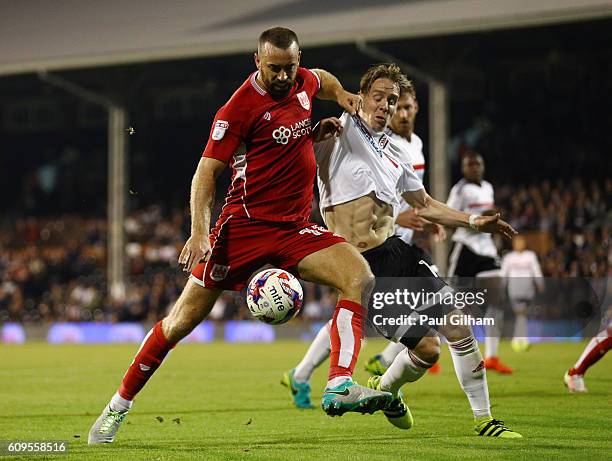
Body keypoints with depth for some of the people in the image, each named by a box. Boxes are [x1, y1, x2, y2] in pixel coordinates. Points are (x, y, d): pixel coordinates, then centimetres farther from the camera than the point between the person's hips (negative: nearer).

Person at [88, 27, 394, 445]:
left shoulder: (303, 82, 8)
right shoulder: (241, 107, -12)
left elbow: (322, 79, 36)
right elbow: (207, 171, -11)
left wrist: (341, 94, 15)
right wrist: (200, 230, -23)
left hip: (296, 227, 5)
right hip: (245, 225, -5)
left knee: (361, 277, -19)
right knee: (184, 318, -3)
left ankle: (339, 388, -26)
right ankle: (118, 406, 13)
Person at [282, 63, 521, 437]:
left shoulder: (395, 152, 18)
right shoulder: (339, 134, 0)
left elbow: (425, 205, 28)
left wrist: (474, 222, 19)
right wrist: (321, 131, -29)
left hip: (397, 251, 6)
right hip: (361, 268, -6)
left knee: (458, 326, -4)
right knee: (427, 348, -9)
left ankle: (484, 420, 7)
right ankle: (385, 388, 24)